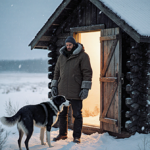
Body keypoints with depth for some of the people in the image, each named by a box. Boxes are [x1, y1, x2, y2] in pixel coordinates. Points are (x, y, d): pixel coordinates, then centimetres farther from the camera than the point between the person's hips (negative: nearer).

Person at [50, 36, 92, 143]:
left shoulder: (82, 56, -6)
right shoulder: (62, 56, 12)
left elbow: (87, 72, -9)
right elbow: (57, 72, 18)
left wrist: (85, 88, -15)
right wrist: (54, 86, 12)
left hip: (76, 92, -5)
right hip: (62, 91, 5)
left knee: (77, 114, 2)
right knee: (62, 113, 13)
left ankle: (77, 136, 11)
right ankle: (63, 134, 26)